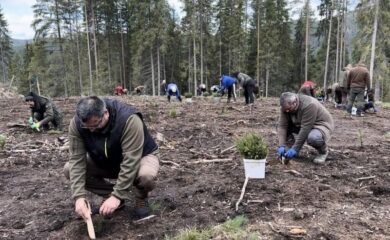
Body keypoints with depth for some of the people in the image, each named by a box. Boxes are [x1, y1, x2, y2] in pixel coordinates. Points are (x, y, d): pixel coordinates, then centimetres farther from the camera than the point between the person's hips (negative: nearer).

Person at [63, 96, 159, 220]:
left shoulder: (129, 119, -37)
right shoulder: (76, 124, -23)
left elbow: (130, 163, -37)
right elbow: (76, 160, -24)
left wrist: (117, 196, -38)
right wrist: (79, 196, -33)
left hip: (139, 156, -4)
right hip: (105, 162, 5)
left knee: (146, 175, -38)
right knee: (69, 169, -14)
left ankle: (141, 199, -1)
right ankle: (111, 196, 4)